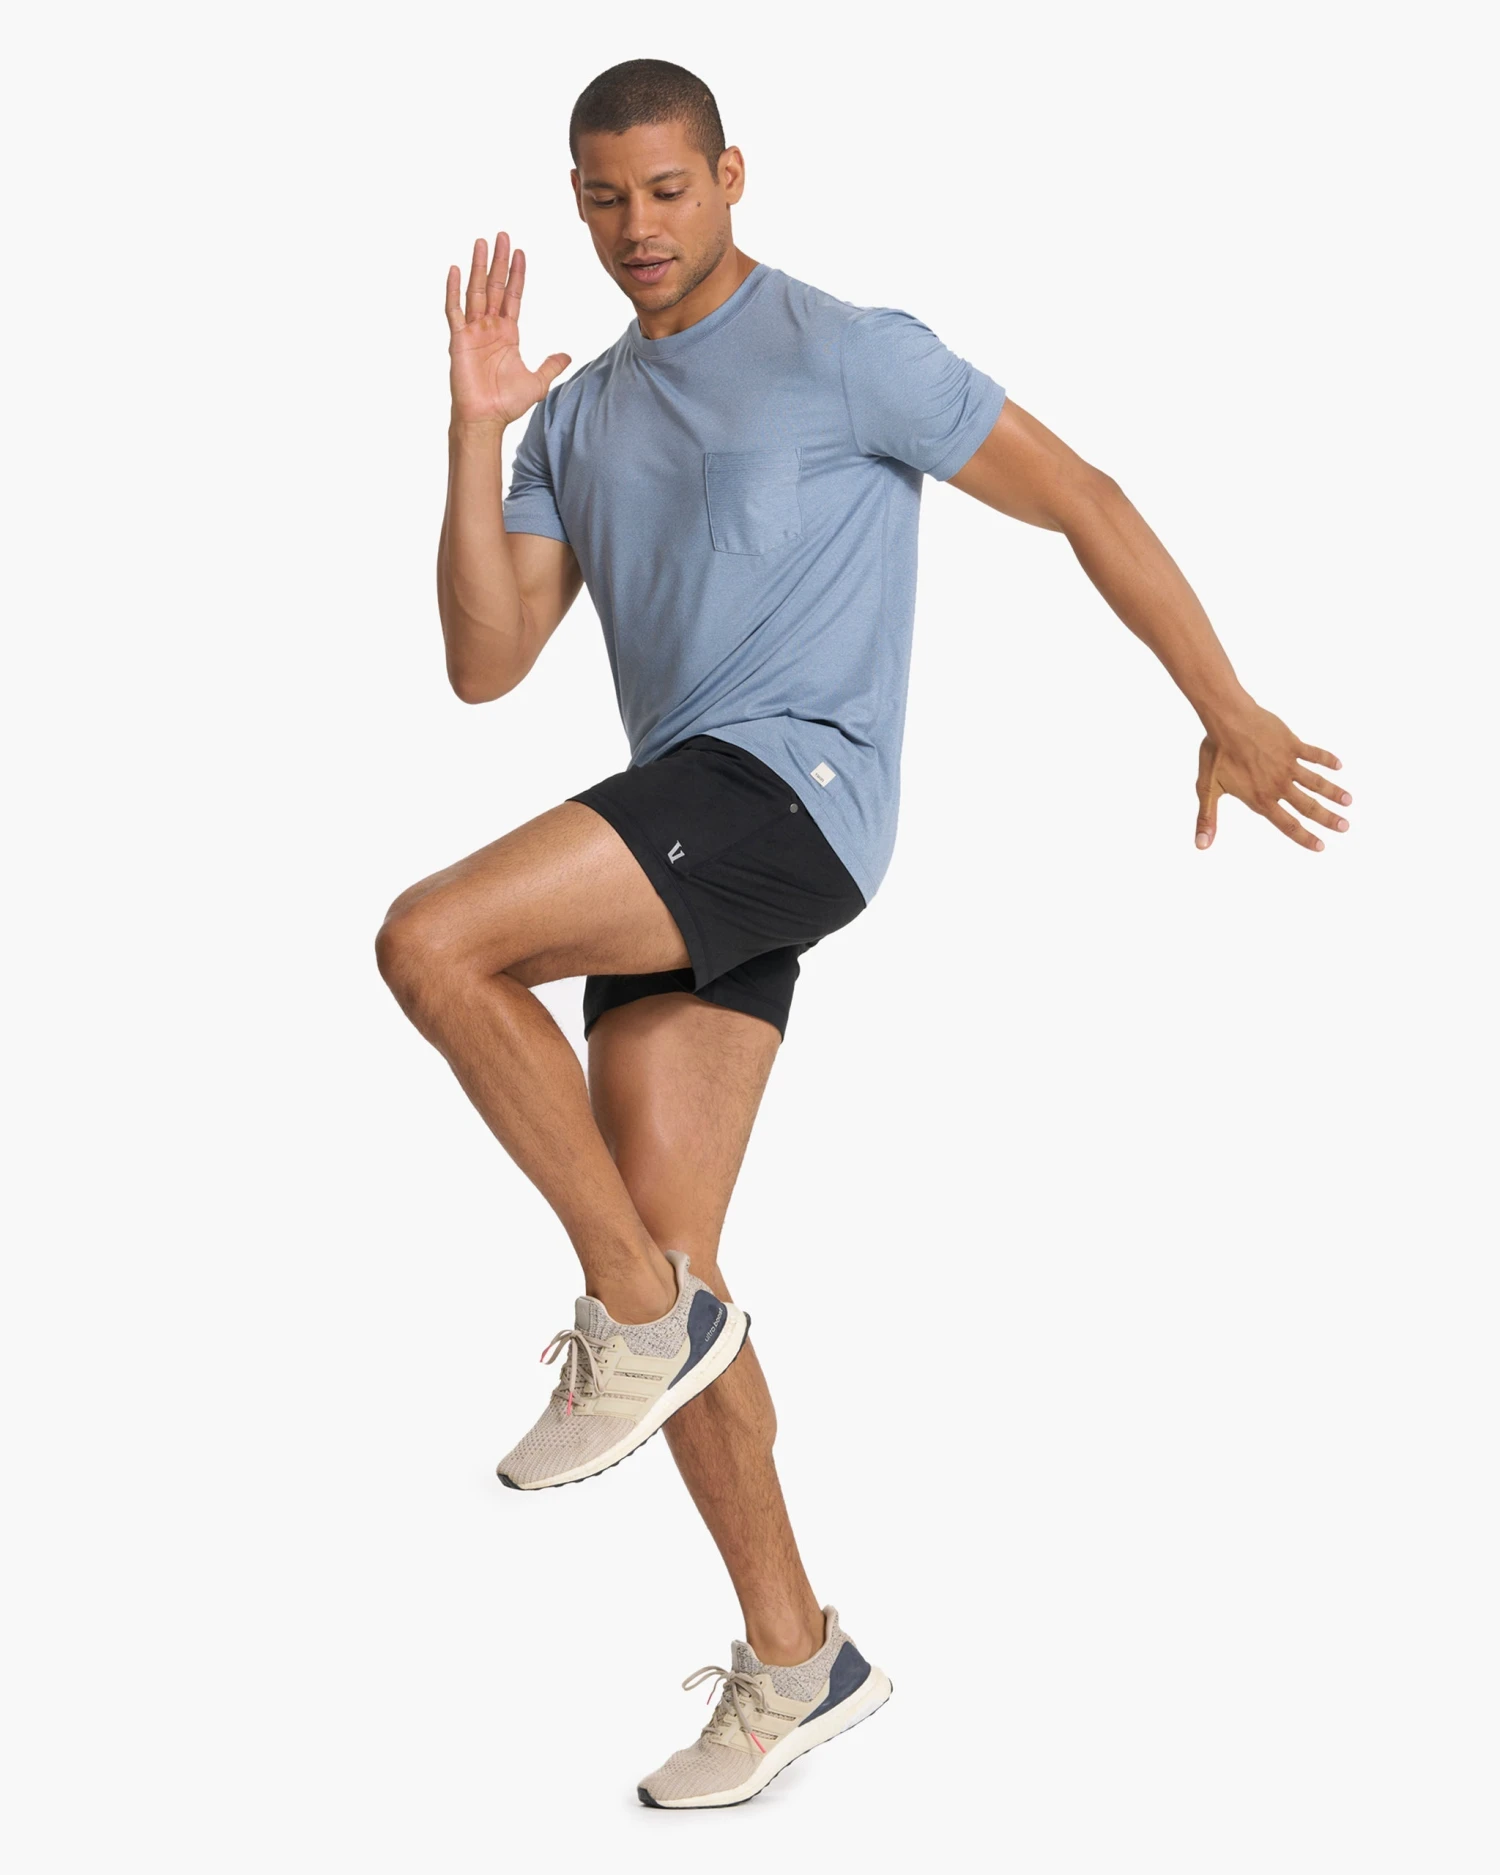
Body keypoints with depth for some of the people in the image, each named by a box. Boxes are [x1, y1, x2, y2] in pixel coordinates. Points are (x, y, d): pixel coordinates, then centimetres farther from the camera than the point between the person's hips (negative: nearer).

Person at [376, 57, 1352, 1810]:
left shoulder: (848, 353, 0)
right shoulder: (583, 417, 19)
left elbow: (1082, 500, 3)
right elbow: (485, 665, 10)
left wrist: (1228, 716, 4)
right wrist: (475, 429, 0)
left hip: (791, 787, -7)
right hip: (681, 856, 7)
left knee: (429, 943, -24)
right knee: (661, 1271, 1)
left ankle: (642, 1311, -9)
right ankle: (792, 1659, 12)